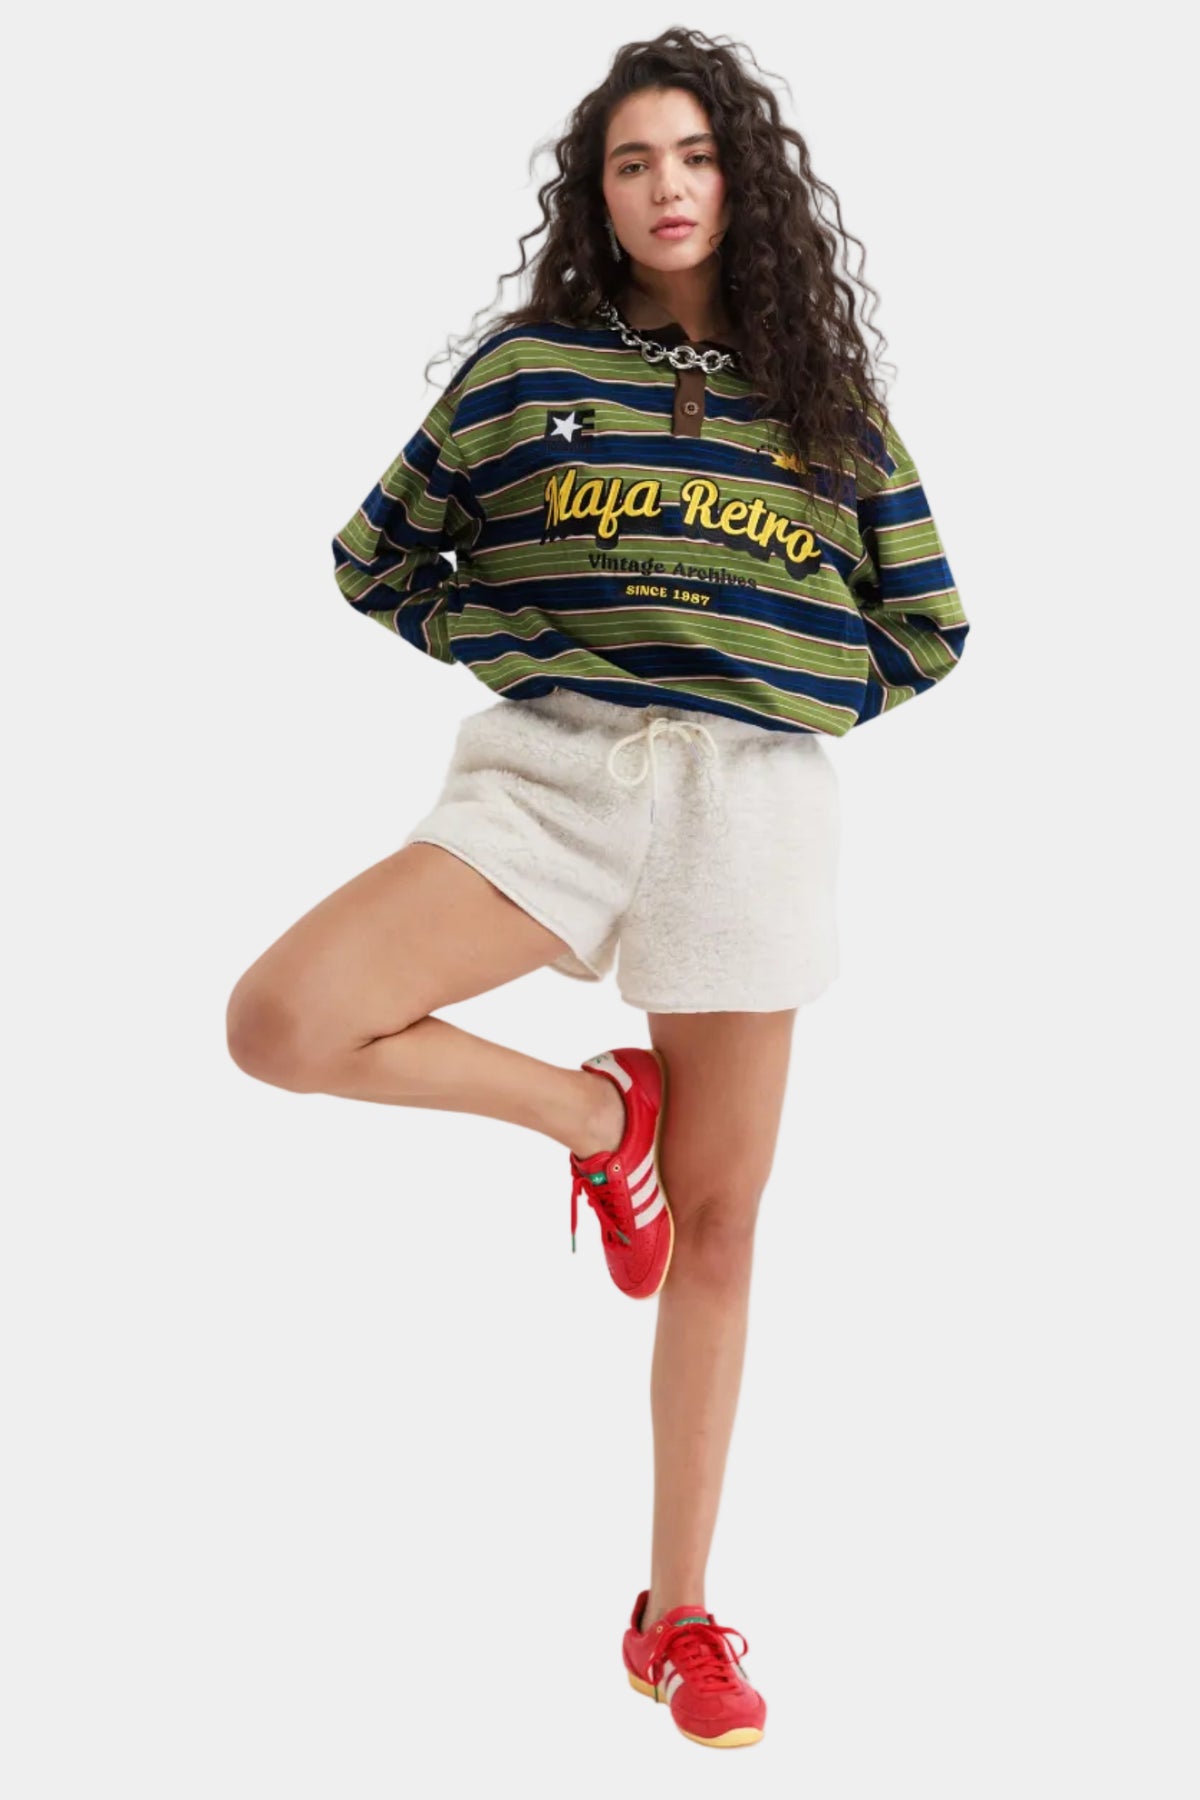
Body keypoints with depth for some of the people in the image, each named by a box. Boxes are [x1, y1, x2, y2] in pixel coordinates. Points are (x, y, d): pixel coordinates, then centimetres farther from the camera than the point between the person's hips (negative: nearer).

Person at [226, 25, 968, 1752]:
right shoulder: (527, 363, 7)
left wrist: (783, 701, 6)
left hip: (751, 807, 1)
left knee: (718, 1223, 3)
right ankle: (591, 1112, 3)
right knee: (281, 1023, -23)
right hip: (546, 773, 0)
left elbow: (928, 624, 16)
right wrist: (514, 654, 3)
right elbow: (376, 556, 14)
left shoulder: (828, 393, 11)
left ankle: (678, 1616, 17)